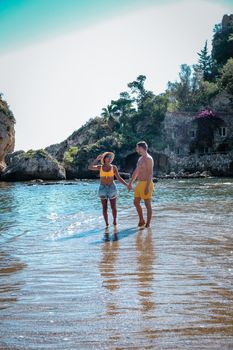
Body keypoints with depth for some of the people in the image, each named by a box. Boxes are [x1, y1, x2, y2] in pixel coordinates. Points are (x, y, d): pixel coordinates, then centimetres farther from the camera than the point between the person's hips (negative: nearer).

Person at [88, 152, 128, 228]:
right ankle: (107, 224, 11)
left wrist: (126, 185, -11)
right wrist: (97, 159, -17)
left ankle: (115, 221, 26)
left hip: (112, 188, 0)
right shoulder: (100, 167, 0)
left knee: (113, 207, 3)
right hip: (102, 189, 1)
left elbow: (119, 178, -2)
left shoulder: (113, 167, -2)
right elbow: (90, 167, -14)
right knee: (104, 208, 2)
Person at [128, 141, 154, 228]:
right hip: (140, 184, 9)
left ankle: (148, 224, 7)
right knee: (136, 202, 13)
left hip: (146, 184, -9)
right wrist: (130, 183, 23)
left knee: (147, 204, -1)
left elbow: (150, 173, -20)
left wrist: (147, 187, -25)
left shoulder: (148, 159, -13)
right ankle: (141, 221, 25)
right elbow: (136, 172, 23)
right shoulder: (140, 158, 16)